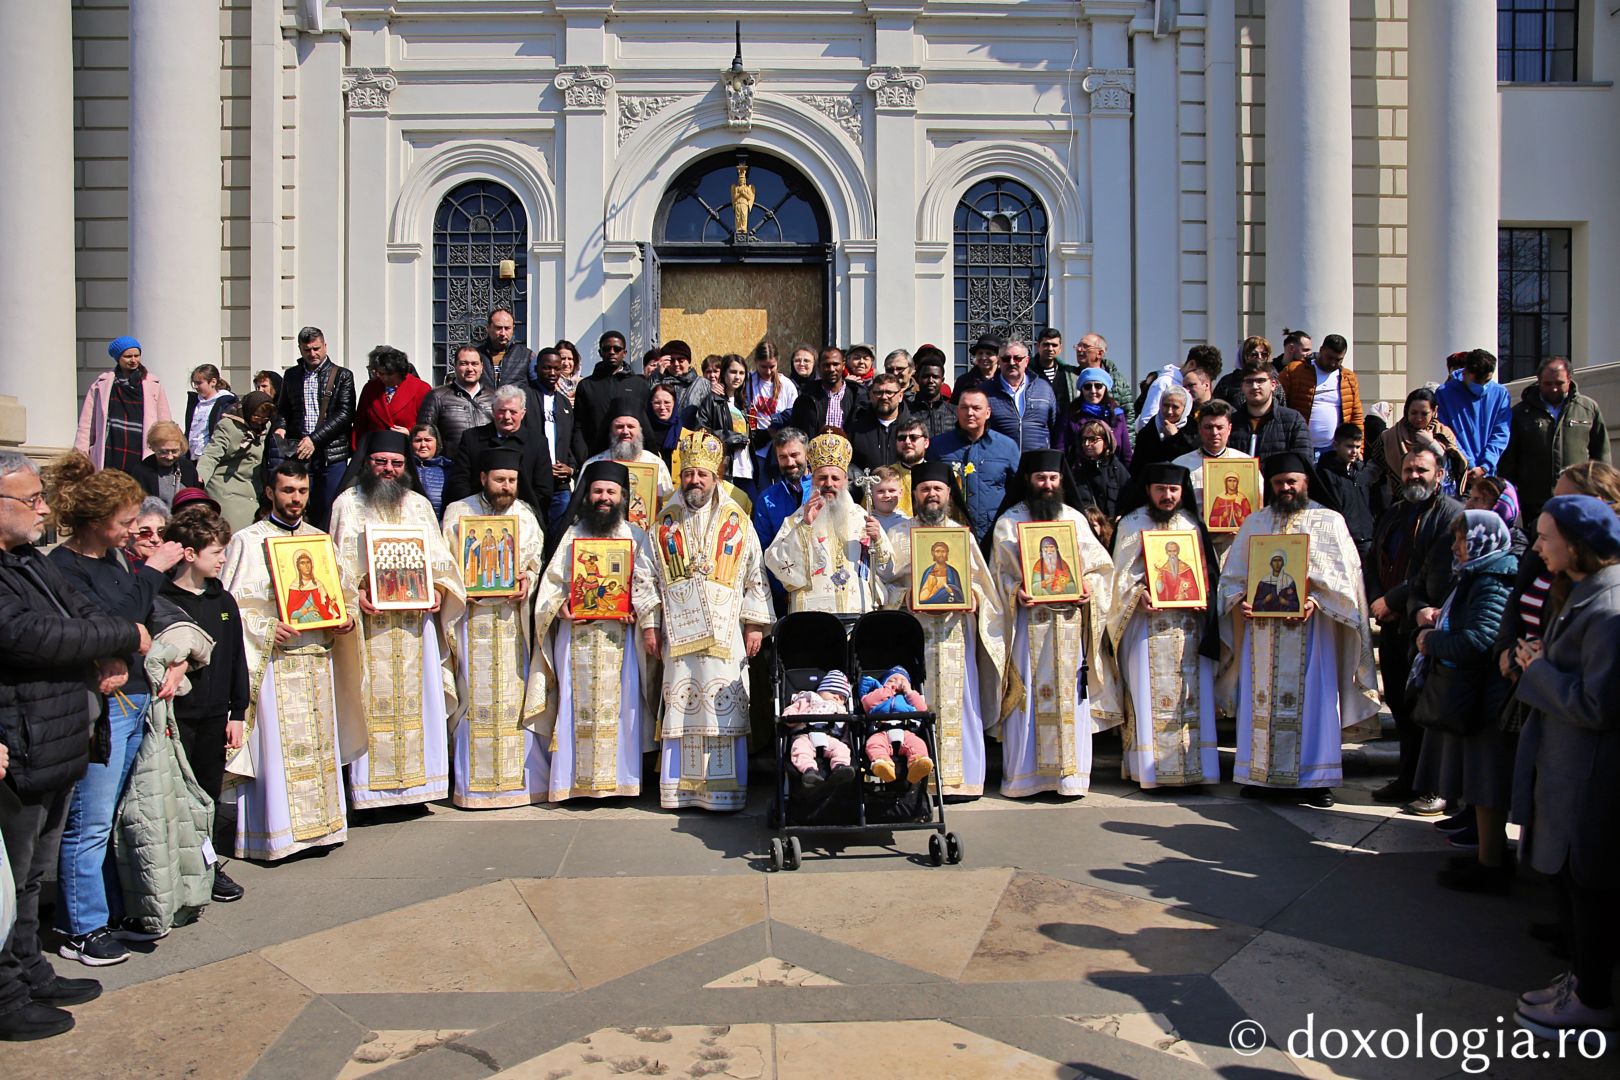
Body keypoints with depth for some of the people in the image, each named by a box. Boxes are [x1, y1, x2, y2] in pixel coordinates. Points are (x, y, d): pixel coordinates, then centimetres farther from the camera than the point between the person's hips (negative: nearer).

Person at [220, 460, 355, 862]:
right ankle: (273, 834, 2)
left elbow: (345, 591, 19)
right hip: (272, 661, -5)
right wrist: (266, 630, -19)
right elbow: (231, 605, -5)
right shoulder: (247, 541, 0)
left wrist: (347, 617, -1)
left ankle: (317, 826, 18)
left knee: (318, 744, 9)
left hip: (317, 659, 5)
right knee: (275, 746, -5)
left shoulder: (321, 539, 15)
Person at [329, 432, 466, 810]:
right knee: (372, 702, -4)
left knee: (419, 698, 2)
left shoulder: (419, 505, 15)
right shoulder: (348, 504, 7)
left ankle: (417, 780, 10)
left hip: (416, 619, 3)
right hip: (369, 620, -3)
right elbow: (339, 559, 1)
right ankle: (371, 787, 2)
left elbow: (438, 556, 12)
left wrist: (438, 589, -6)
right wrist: (356, 593, -16)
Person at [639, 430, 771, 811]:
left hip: (726, 635, -1)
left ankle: (727, 790, 5)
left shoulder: (738, 522, 8)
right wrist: (649, 623, 5)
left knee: (726, 708, -3)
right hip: (678, 633, 1)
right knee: (680, 706, 2)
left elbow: (756, 577, 7)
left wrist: (755, 623, 0)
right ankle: (679, 789, 10)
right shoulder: (665, 525, 12)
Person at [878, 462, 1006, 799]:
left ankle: (959, 778, 5)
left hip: (955, 631, 2)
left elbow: (982, 584, 15)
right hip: (913, 631, -2)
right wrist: (907, 598, -13)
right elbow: (881, 585, 4)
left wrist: (969, 596, -6)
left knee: (958, 702, -1)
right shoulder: (898, 535, 9)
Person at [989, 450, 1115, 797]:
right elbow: (1000, 572, 2)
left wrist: (1088, 588, -7)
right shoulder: (1009, 522, 7)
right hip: (1028, 621, -2)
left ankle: (1070, 774, 9)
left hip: (1070, 621, 2)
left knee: (1070, 695, 2)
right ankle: (1024, 775, 5)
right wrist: (1016, 593, -17)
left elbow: (1099, 565, 12)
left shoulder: (1075, 519, 14)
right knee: (1028, 695, -2)